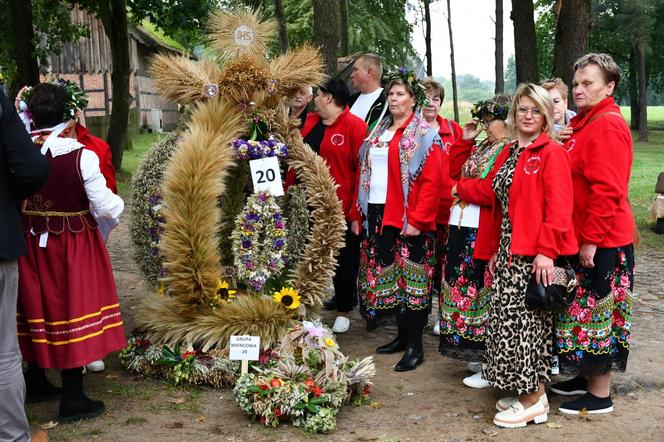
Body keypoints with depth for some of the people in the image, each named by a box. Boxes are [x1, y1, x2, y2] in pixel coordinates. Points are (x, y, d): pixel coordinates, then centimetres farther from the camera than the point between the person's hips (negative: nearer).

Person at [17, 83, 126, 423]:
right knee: (71, 309, 3)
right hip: (71, 245, -4)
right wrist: (118, 204, 7)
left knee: (37, 307, 19)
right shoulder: (81, 156, -18)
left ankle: (35, 381, 36)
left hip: (29, 242, 5)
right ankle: (73, 399, 10)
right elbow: (105, 206, -14)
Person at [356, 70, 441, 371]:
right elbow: (365, 174, 17)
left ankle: (415, 345, 7)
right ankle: (402, 335, 24)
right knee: (388, 273, 11)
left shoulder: (423, 135, -5)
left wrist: (417, 219, -19)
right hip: (378, 213, 7)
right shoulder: (379, 132, 15)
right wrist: (359, 211, 10)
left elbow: (431, 181, -13)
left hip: (408, 218, -7)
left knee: (411, 277, -2)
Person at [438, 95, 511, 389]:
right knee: (467, 291, 14)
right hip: (463, 231, 10)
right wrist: (465, 141, 11)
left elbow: (492, 190, -23)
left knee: (484, 296, -3)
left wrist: (461, 188, -9)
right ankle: (480, 354, 27)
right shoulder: (483, 148, 17)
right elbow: (456, 171, 22)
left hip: (484, 235, -10)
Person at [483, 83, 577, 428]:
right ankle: (525, 390, 22)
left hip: (535, 254, -8)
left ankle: (534, 401, 8)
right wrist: (495, 251, 17)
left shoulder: (552, 153, -8)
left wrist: (546, 250, -22)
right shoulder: (509, 153, 16)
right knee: (509, 318, 10)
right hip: (508, 250, 8)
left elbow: (559, 207, -16)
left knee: (527, 320, -4)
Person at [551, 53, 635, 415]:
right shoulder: (586, 124, 13)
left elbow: (607, 190, -23)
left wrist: (591, 239, -21)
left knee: (596, 313, 0)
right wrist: (582, 236, 13)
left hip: (602, 242, -9)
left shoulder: (608, 126, -17)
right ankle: (588, 378, 31)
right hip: (584, 238, 9)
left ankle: (600, 396, 12)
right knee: (584, 310, 17)